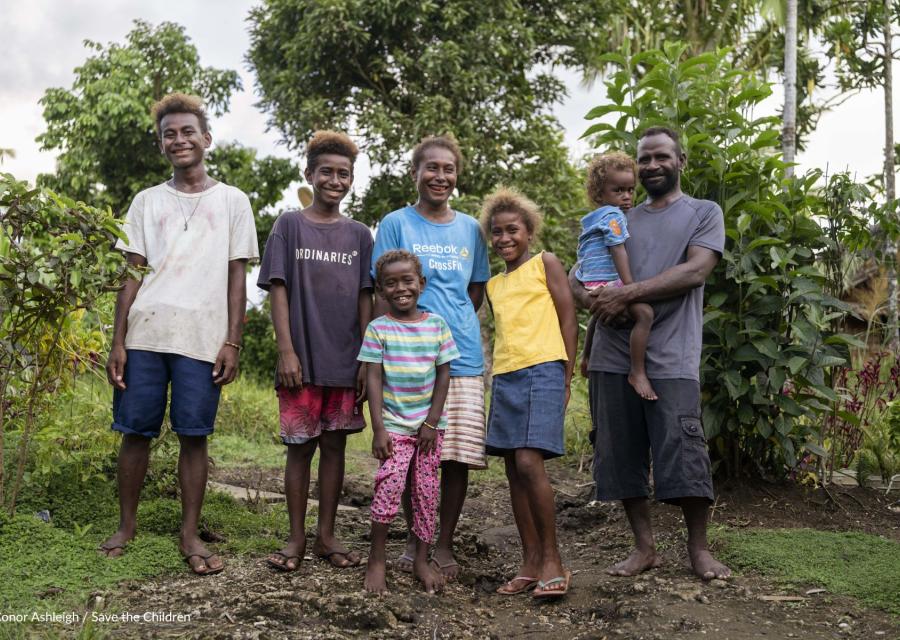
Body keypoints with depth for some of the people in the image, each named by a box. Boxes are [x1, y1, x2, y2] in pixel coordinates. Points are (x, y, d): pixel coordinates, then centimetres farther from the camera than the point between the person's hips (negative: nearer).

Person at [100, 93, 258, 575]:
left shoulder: (232, 201, 9)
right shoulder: (147, 201, 13)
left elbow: (237, 277, 5)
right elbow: (132, 274, 10)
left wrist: (232, 342, -3)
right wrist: (117, 342, 2)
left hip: (202, 339, -2)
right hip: (144, 334, 2)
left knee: (194, 435, 0)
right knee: (136, 431, 5)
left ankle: (190, 534, 10)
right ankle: (127, 525, 20)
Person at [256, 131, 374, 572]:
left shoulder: (359, 235, 10)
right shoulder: (289, 225, 3)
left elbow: (365, 299, 8)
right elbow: (279, 290, -2)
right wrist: (286, 351, -10)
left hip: (346, 361, 2)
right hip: (302, 359, -2)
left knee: (334, 444, 8)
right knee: (300, 446, 3)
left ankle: (326, 535, 18)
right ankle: (296, 539, 14)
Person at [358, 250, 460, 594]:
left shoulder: (436, 324, 3)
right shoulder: (378, 328, -3)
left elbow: (443, 375, 3)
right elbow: (374, 379, -5)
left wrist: (432, 422, -3)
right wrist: (378, 429, -11)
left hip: (429, 424, 2)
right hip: (394, 424, -2)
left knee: (426, 489, 6)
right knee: (390, 484, -14)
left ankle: (422, 560, 18)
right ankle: (376, 559, 1)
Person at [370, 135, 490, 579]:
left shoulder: (470, 229, 13)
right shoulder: (396, 224, 4)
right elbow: (384, 293, 1)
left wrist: (454, 324, 3)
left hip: (463, 358, 3)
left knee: (459, 454, 0)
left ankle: (445, 544, 15)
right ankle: (414, 538, 21)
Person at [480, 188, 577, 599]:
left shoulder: (545, 264, 6)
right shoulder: (493, 285, 21)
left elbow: (568, 318, 1)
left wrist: (566, 376, -5)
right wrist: (499, 376, 15)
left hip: (543, 370, -6)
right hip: (504, 378, 6)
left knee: (529, 463, -17)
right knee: (514, 470, 3)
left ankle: (552, 560, -5)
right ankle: (531, 563, 9)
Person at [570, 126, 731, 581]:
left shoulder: (704, 213, 10)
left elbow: (695, 271, -8)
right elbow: (575, 276, 16)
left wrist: (628, 294, -15)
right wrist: (590, 298, -7)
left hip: (671, 358, -4)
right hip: (614, 356, 4)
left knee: (684, 455, -7)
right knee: (622, 457, 5)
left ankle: (699, 549, 11)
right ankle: (644, 548, 18)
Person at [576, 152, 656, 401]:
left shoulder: (593, 218, 20)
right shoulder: (613, 215, -10)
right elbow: (618, 251, -20)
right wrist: (629, 285, -25)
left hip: (592, 286, 11)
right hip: (607, 282, -11)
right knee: (644, 312, -27)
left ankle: (587, 357, 56)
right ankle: (637, 372, -29)